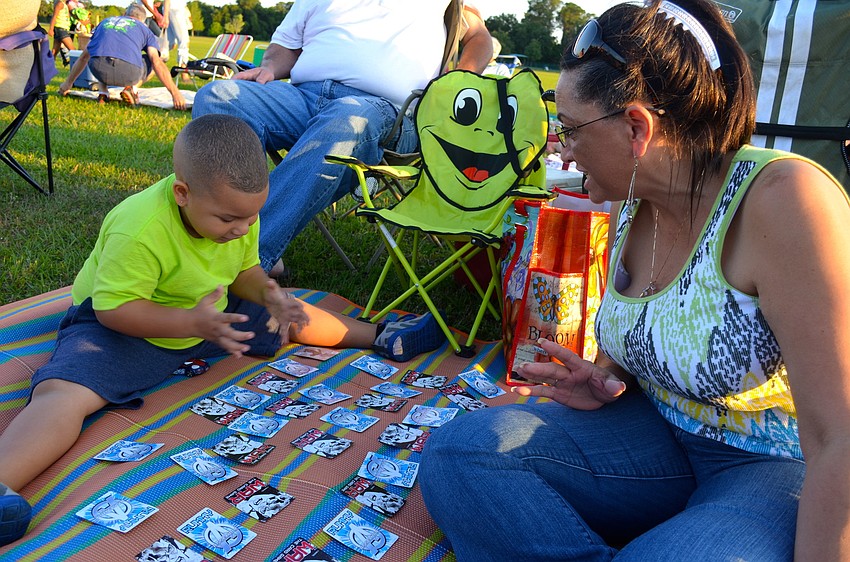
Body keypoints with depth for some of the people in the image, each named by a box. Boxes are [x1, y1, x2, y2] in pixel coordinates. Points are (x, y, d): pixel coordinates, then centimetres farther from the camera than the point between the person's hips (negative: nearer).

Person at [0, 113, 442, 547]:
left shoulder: (237, 212, -12)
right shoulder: (138, 230, -36)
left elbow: (244, 270, 2)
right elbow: (114, 307, -31)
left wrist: (269, 295, -21)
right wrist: (193, 323, -42)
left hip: (208, 316, 6)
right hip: (116, 323, -6)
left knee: (289, 317, 7)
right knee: (64, 394, -34)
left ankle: (379, 335, 24)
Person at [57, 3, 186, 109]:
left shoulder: (105, 22, 33)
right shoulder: (144, 29, 24)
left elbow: (84, 56, 38)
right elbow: (157, 62, 7)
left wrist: (68, 82, 48)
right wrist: (175, 93, 1)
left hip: (98, 70, 3)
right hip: (128, 73, -3)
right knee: (151, 61, 28)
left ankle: (102, 92, 17)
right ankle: (131, 89, 6)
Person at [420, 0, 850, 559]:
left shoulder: (783, 200, -24)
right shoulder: (629, 205, 0)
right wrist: (608, 383, -5)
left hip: (784, 469, -6)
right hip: (662, 440, 6)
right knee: (458, 452, -10)